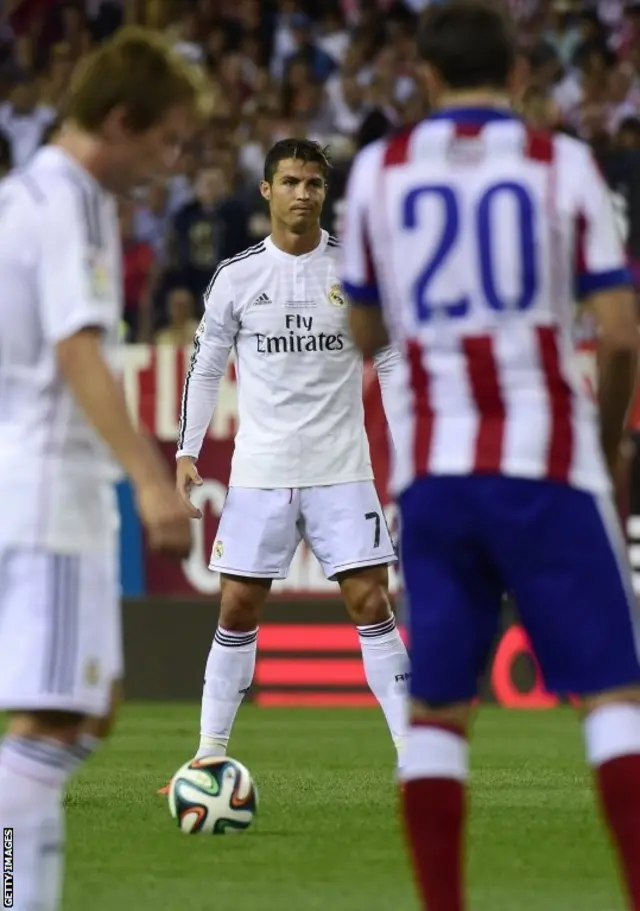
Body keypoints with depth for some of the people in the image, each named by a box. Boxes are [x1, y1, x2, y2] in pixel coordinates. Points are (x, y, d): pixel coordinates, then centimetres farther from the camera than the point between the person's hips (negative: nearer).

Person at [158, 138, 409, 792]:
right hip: (259, 471, 1)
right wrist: (187, 452, 2)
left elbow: (392, 363, 7)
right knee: (237, 608, 1)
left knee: (370, 603, -7)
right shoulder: (236, 276, 2)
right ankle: (211, 752, 10)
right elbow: (204, 367, 10)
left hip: (341, 469, -1)